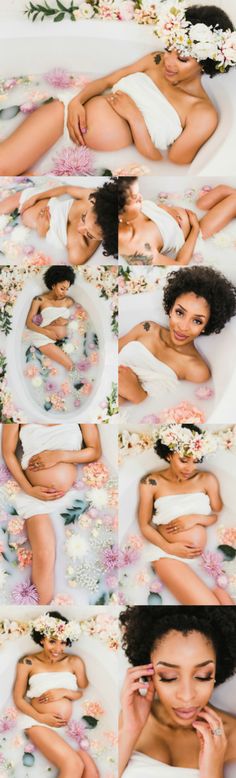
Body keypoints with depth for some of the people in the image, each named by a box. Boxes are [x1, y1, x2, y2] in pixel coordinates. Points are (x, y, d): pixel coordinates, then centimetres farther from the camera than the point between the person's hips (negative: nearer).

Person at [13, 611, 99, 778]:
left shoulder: (74, 661, 10)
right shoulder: (28, 663, 4)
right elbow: (18, 698, 4)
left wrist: (65, 692, -10)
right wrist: (40, 717, -11)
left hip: (72, 724, 3)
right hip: (40, 723, -3)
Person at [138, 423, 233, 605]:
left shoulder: (207, 479, 9)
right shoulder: (152, 482, 2)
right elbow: (144, 525, 3)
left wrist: (197, 518, -9)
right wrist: (168, 547, -13)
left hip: (208, 553, 3)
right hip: (170, 555, -3)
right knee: (207, 602, -26)